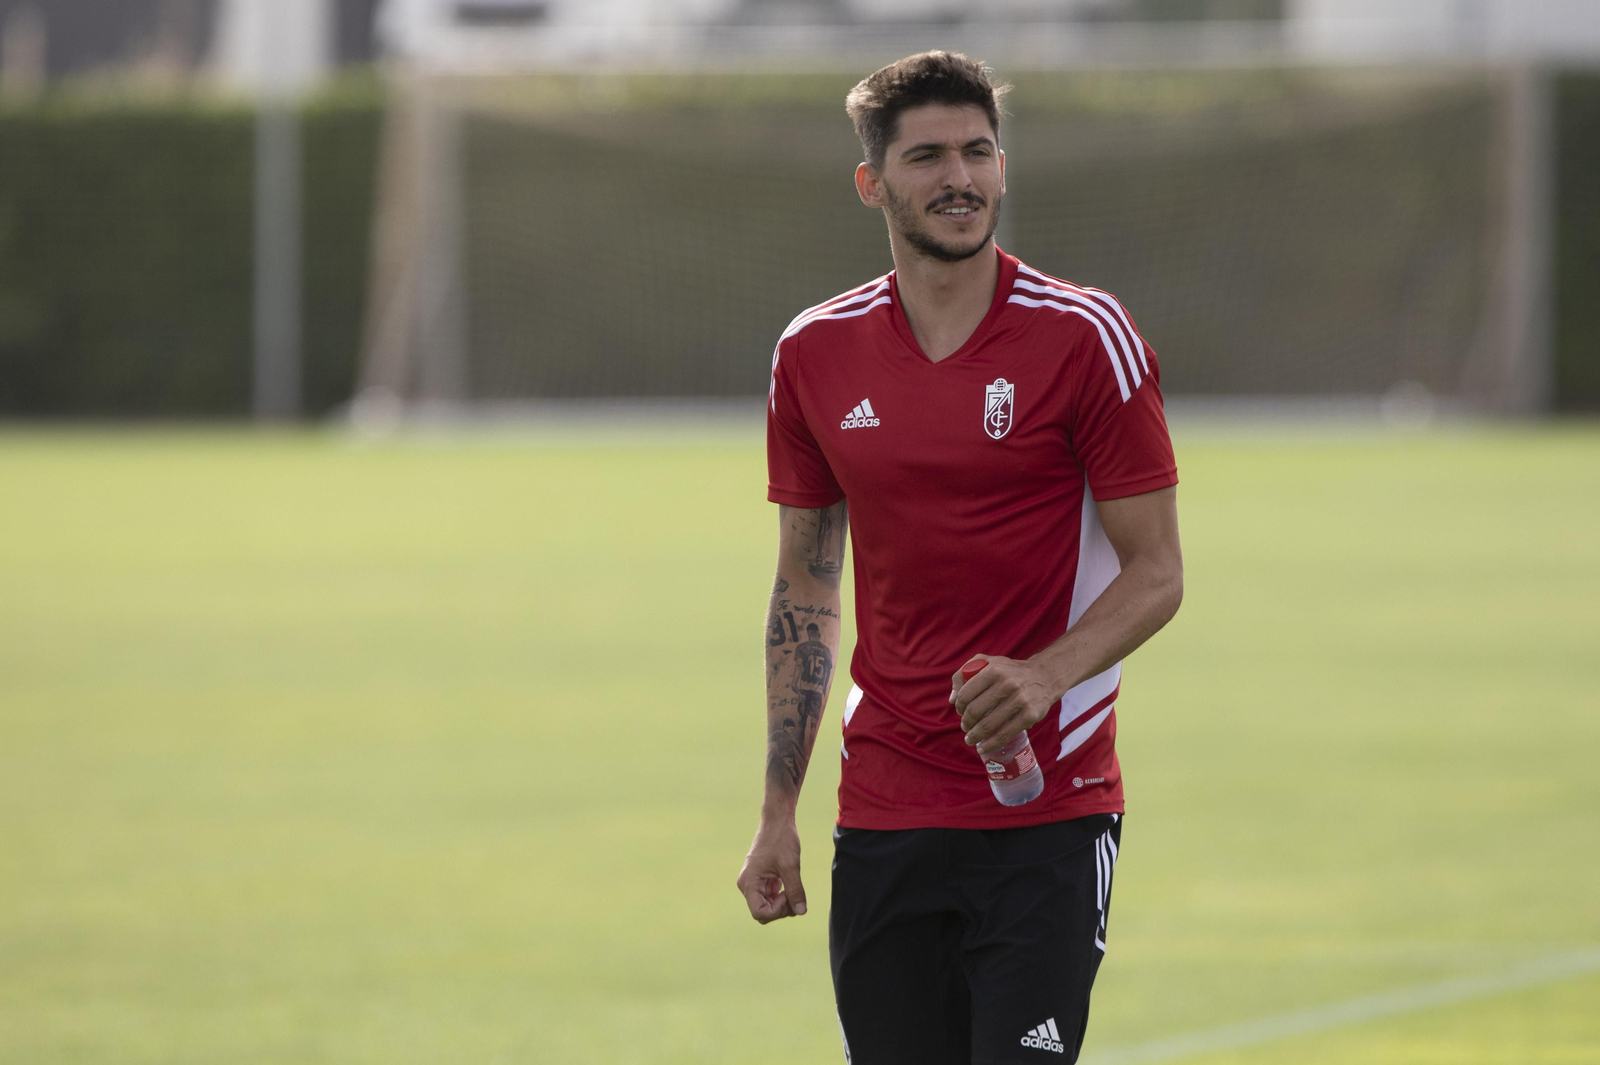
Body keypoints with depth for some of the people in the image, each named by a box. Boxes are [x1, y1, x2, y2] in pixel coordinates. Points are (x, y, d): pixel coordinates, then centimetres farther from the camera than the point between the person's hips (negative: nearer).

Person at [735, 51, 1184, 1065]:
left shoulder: (1087, 338, -5)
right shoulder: (815, 355, 6)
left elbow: (1156, 572, -3)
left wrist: (1043, 676, -22)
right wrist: (778, 812, 9)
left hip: (1048, 817, -4)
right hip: (884, 819, 4)